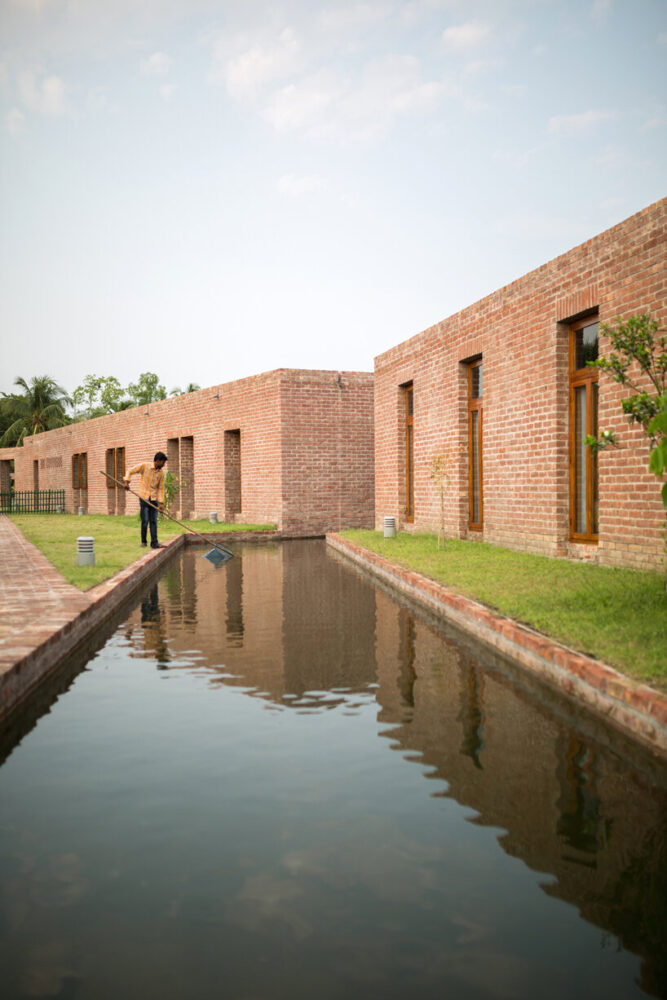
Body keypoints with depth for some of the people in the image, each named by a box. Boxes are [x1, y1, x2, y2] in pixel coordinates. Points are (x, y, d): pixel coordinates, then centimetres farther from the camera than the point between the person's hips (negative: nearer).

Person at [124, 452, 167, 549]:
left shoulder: (161, 473, 3)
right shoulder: (144, 466, -6)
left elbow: (161, 489, 2)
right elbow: (130, 472, 2)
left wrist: (161, 503, -6)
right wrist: (126, 482, -15)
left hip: (154, 499, 3)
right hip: (144, 498, -3)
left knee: (153, 522, 0)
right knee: (145, 521, -4)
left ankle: (154, 543, 0)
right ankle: (143, 541, 12)